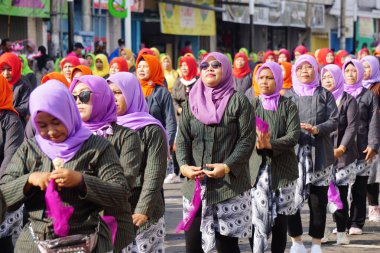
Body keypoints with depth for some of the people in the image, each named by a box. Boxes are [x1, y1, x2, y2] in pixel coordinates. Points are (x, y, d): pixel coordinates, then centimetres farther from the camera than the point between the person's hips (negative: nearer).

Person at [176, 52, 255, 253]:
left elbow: (247, 140, -6)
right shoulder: (192, 102, 11)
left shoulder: (238, 102, 0)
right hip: (195, 186, 4)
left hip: (230, 185, -4)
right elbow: (182, 140, 8)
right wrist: (184, 165, -11)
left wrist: (227, 166, -19)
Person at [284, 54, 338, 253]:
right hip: (293, 153, 0)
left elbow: (334, 121, 1)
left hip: (319, 154, 0)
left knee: (318, 200, 2)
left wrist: (316, 129, -16)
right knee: (290, 198, -4)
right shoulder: (287, 95, 10)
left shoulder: (325, 95, 10)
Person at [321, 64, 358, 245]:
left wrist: (341, 149, -15)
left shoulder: (348, 100, 3)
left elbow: (352, 127, -5)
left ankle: (341, 231, 2)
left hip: (342, 155, -3)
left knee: (341, 193, -3)